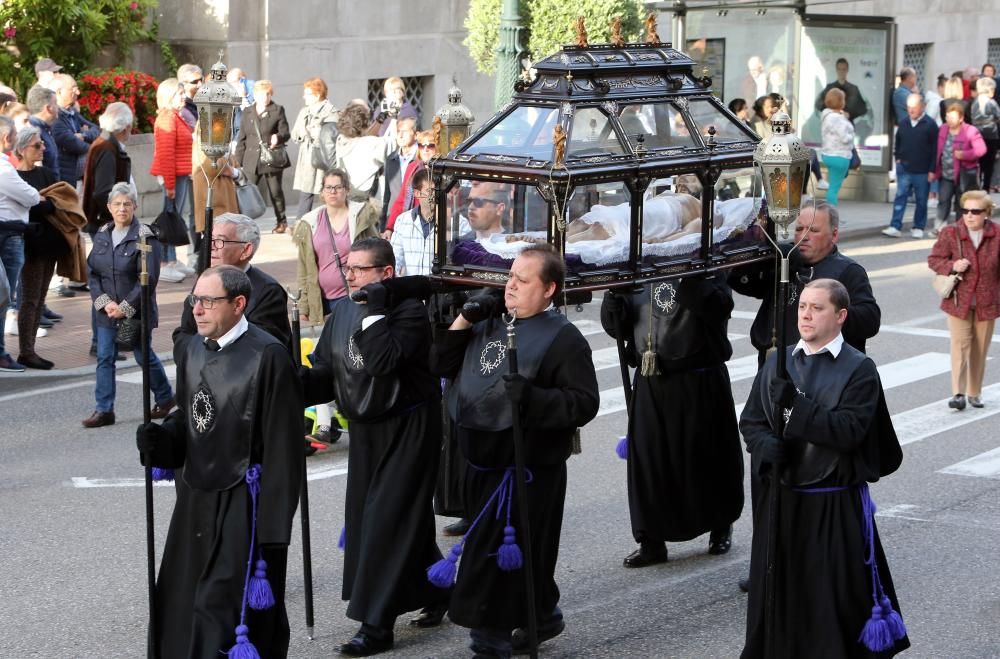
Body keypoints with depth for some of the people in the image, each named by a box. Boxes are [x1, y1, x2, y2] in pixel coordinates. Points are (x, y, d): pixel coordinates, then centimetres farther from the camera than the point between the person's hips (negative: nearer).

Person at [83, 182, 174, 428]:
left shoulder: (145, 237, -12)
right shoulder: (102, 235, 5)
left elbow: (148, 279, -15)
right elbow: (92, 272, 6)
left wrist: (126, 307, -17)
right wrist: (104, 302, -9)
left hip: (136, 312, -5)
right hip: (107, 312, 5)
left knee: (144, 356, 8)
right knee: (104, 359, 2)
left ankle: (164, 398, 29)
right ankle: (104, 410, 7)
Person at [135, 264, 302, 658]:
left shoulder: (268, 357, -16)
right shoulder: (189, 349, 7)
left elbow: (282, 447, -15)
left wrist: (273, 527, -16)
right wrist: (159, 439, -4)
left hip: (243, 505, -7)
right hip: (195, 499, 7)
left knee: (226, 611, -3)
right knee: (180, 609, 11)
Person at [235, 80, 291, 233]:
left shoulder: (277, 111, 5)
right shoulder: (247, 113, 12)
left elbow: (285, 133, 0)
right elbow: (242, 139, 13)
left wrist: (278, 137, -24)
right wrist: (239, 161, 8)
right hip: (252, 161, 2)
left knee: (275, 191, 6)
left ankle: (281, 221, 20)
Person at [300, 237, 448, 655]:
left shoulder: (409, 312, -16)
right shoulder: (342, 311, 5)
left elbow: (383, 361, -32)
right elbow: (324, 371, 6)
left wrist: (374, 310, -26)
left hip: (408, 429, -8)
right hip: (365, 429, 8)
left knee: (387, 522, -8)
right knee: (364, 519, 14)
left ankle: (376, 625, -3)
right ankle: (435, 593, 33)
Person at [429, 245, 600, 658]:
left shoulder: (563, 339, -9)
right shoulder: (490, 325, 13)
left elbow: (584, 404, -14)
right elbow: (441, 365, 14)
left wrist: (533, 396, -27)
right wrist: (464, 320, 3)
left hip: (529, 470, -7)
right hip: (482, 463, 7)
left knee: (495, 557, -5)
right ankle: (540, 618, 31)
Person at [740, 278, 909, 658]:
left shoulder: (859, 370, -6)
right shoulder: (779, 363, 8)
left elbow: (850, 430, -16)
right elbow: (750, 420, 8)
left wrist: (796, 406, -24)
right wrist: (767, 445, -13)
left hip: (834, 506, -4)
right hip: (780, 498, 4)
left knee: (834, 593, 0)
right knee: (778, 590, 10)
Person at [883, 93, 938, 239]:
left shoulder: (930, 125, -7)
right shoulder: (903, 124, 7)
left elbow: (935, 149, -7)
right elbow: (897, 143, 21)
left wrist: (932, 170, -10)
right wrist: (898, 158, 8)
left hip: (922, 171, -3)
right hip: (904, 168, 3)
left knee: (921, 201, 6)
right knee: (900, 197, -3)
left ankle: (918, 228, 15)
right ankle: (895, 227, -5)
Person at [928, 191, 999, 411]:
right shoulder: (950, 234, -7)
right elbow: (934, 259, 0)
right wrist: (952, 266, -18)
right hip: (959, 301, -1)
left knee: (980, 349, 11)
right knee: (960, 345, -9)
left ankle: (975, 392, 23)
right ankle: (958, 393, -11)